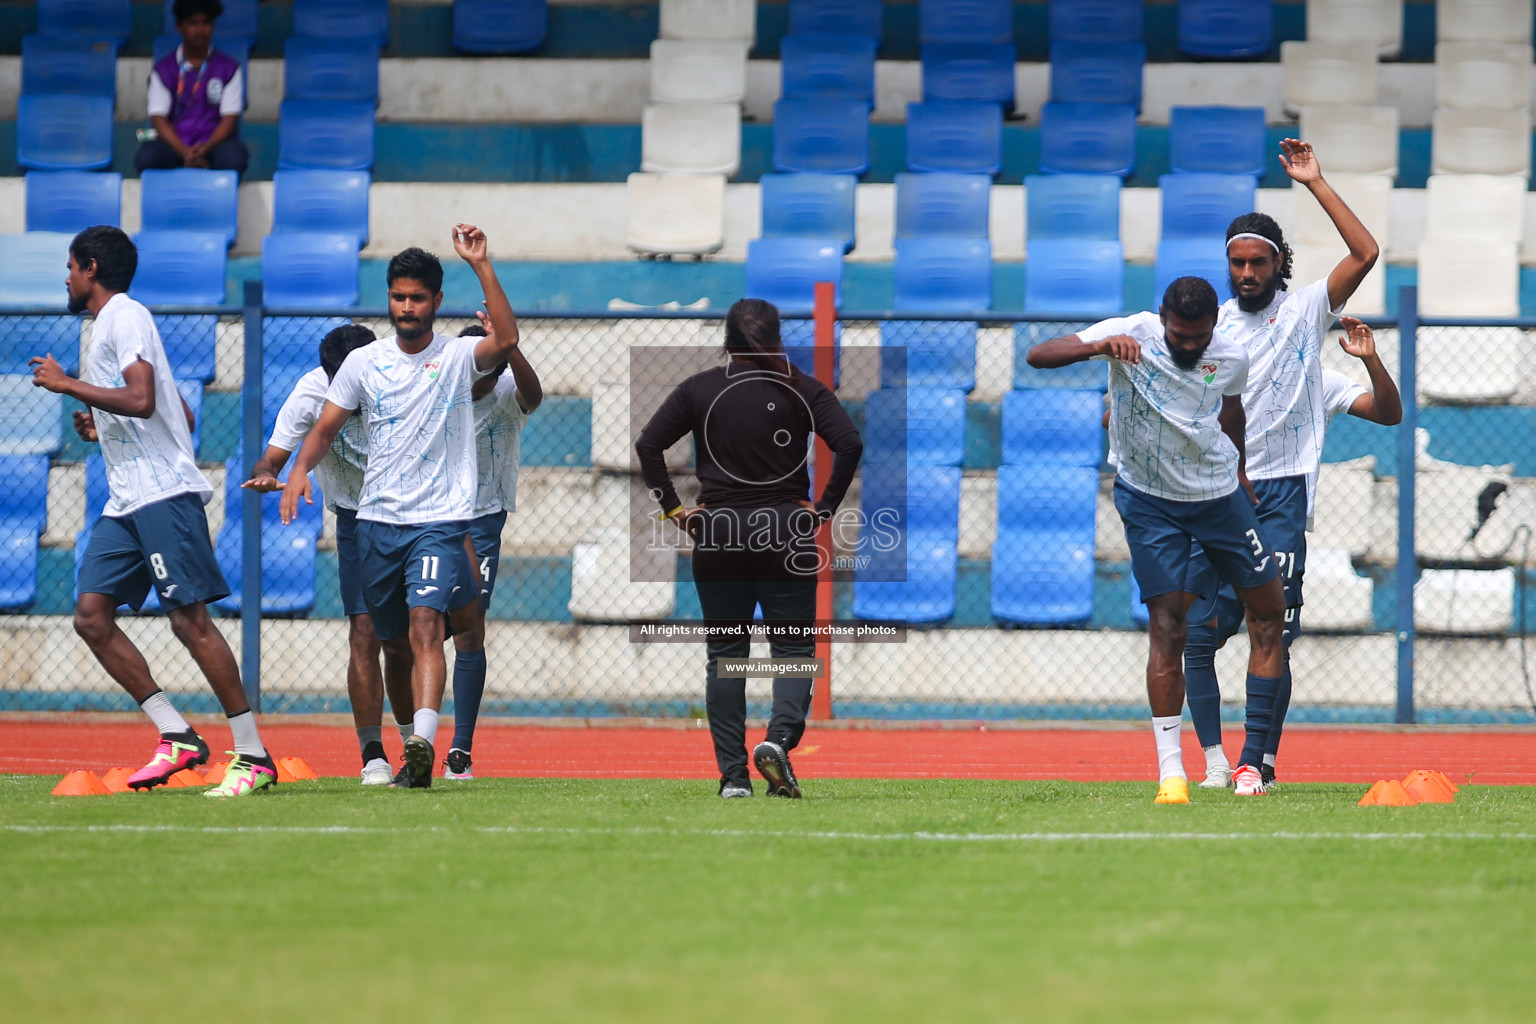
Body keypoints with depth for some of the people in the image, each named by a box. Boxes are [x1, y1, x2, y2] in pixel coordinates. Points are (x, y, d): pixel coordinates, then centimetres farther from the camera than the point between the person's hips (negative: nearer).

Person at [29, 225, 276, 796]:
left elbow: (141, 400, -21)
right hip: (126, 500, 10)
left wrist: (65, 384, -12)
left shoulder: (125, 316, -6)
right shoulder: (107, 325, 24)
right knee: (91, 614, -2)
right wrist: (100, 429, 22)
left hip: (165, 493, -10)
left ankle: (254, 756, -11)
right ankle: (177, 736, -2)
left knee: (190, 620, -13)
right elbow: (181, 416, 28)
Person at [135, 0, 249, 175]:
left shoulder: (229, 68, 7)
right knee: (147, 158, -33)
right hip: (174, 142, 0)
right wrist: (185, 152, -21)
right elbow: (158, 118, -3)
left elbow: (230, 117, 0)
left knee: (234, 159, -35)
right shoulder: (163, 69, 7)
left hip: (214, 141, 0)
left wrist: (206, 147, -21)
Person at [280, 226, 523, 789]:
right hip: (377, 520, 4)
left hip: (441, 518, -4)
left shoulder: (458, 357, -1)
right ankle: (411, 727, 33)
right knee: (394, 639, 11)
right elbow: (325, 427, 10)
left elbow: (506, 341, -22)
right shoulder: (363, 362, 7)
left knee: (425, 622, -23)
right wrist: (300, 468, -10)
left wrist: (481, 266, -27)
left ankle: (422, 745, -36)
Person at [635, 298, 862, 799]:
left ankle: (732, 775, 3)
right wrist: (825, 507, -5)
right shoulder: (801, 389, -1)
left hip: (717, 533, 1)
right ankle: (780, 735, -21)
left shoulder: (699, 390, 3)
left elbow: (648, 444, -4)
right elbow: (850, 443, -12)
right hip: (788, 531, -1)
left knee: (724, 655, 7)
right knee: (794, 647, 6)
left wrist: (673, 507, 1)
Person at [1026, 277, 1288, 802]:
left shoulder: (1232, 358, -9)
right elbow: (1039, 355, -27)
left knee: (1270, 611, 2)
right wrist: (1098, 347, -45)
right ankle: (1170, 771, -9)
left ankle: (1253, 757, 10)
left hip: (1220, 494, 4)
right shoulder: (1132, 335, -20)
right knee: (1167, 626, -13)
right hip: (1150, 499, -4)